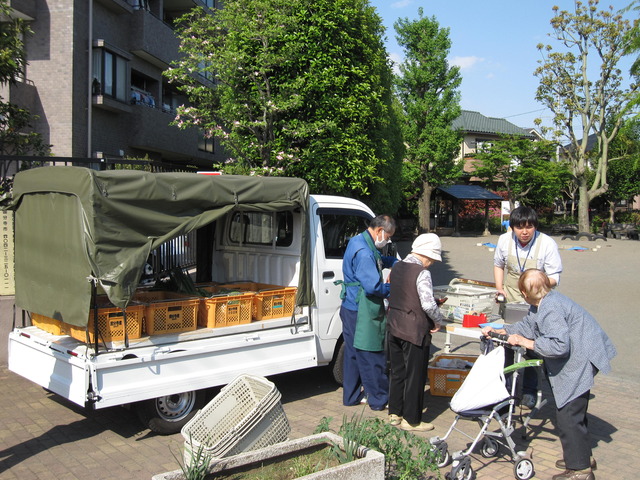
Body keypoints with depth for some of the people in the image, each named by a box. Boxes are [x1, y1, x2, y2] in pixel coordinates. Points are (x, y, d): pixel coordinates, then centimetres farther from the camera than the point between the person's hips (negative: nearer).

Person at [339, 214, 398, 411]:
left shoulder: (359, 242, 9)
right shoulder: (364, 253, -24)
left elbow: (378, 261, 26)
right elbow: (373, 286, -27)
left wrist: (394, 262, 10)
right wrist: (392, 289, -10)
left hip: (351, 309, 11)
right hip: (362, 314, -11)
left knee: (354, 355, 18)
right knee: (372, 358, 3)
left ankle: (352, 396, 29)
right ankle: (380, 400, 15)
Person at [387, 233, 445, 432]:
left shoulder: (397, 267, 6)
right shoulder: (422, 273, -19)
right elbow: (428, 304, -25)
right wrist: (438, 321, -8)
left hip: (394, 326, 8)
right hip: (414, 330, -8)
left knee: (397, 371, 17)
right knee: (415, 376, 5)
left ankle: (395, 413, 28)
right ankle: (411, 420, 14)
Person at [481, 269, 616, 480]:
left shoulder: (550, 309, -26)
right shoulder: (544, 303, 7)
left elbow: (559, 345, -33)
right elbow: (528, 326, 15)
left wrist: (525, 342, -25)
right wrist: (499, 330, 11)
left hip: (581, 361, -11)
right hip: (576, 360, 11)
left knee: (568, 415, -5)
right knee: (574, 411, 23)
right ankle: (583, 457, 37)